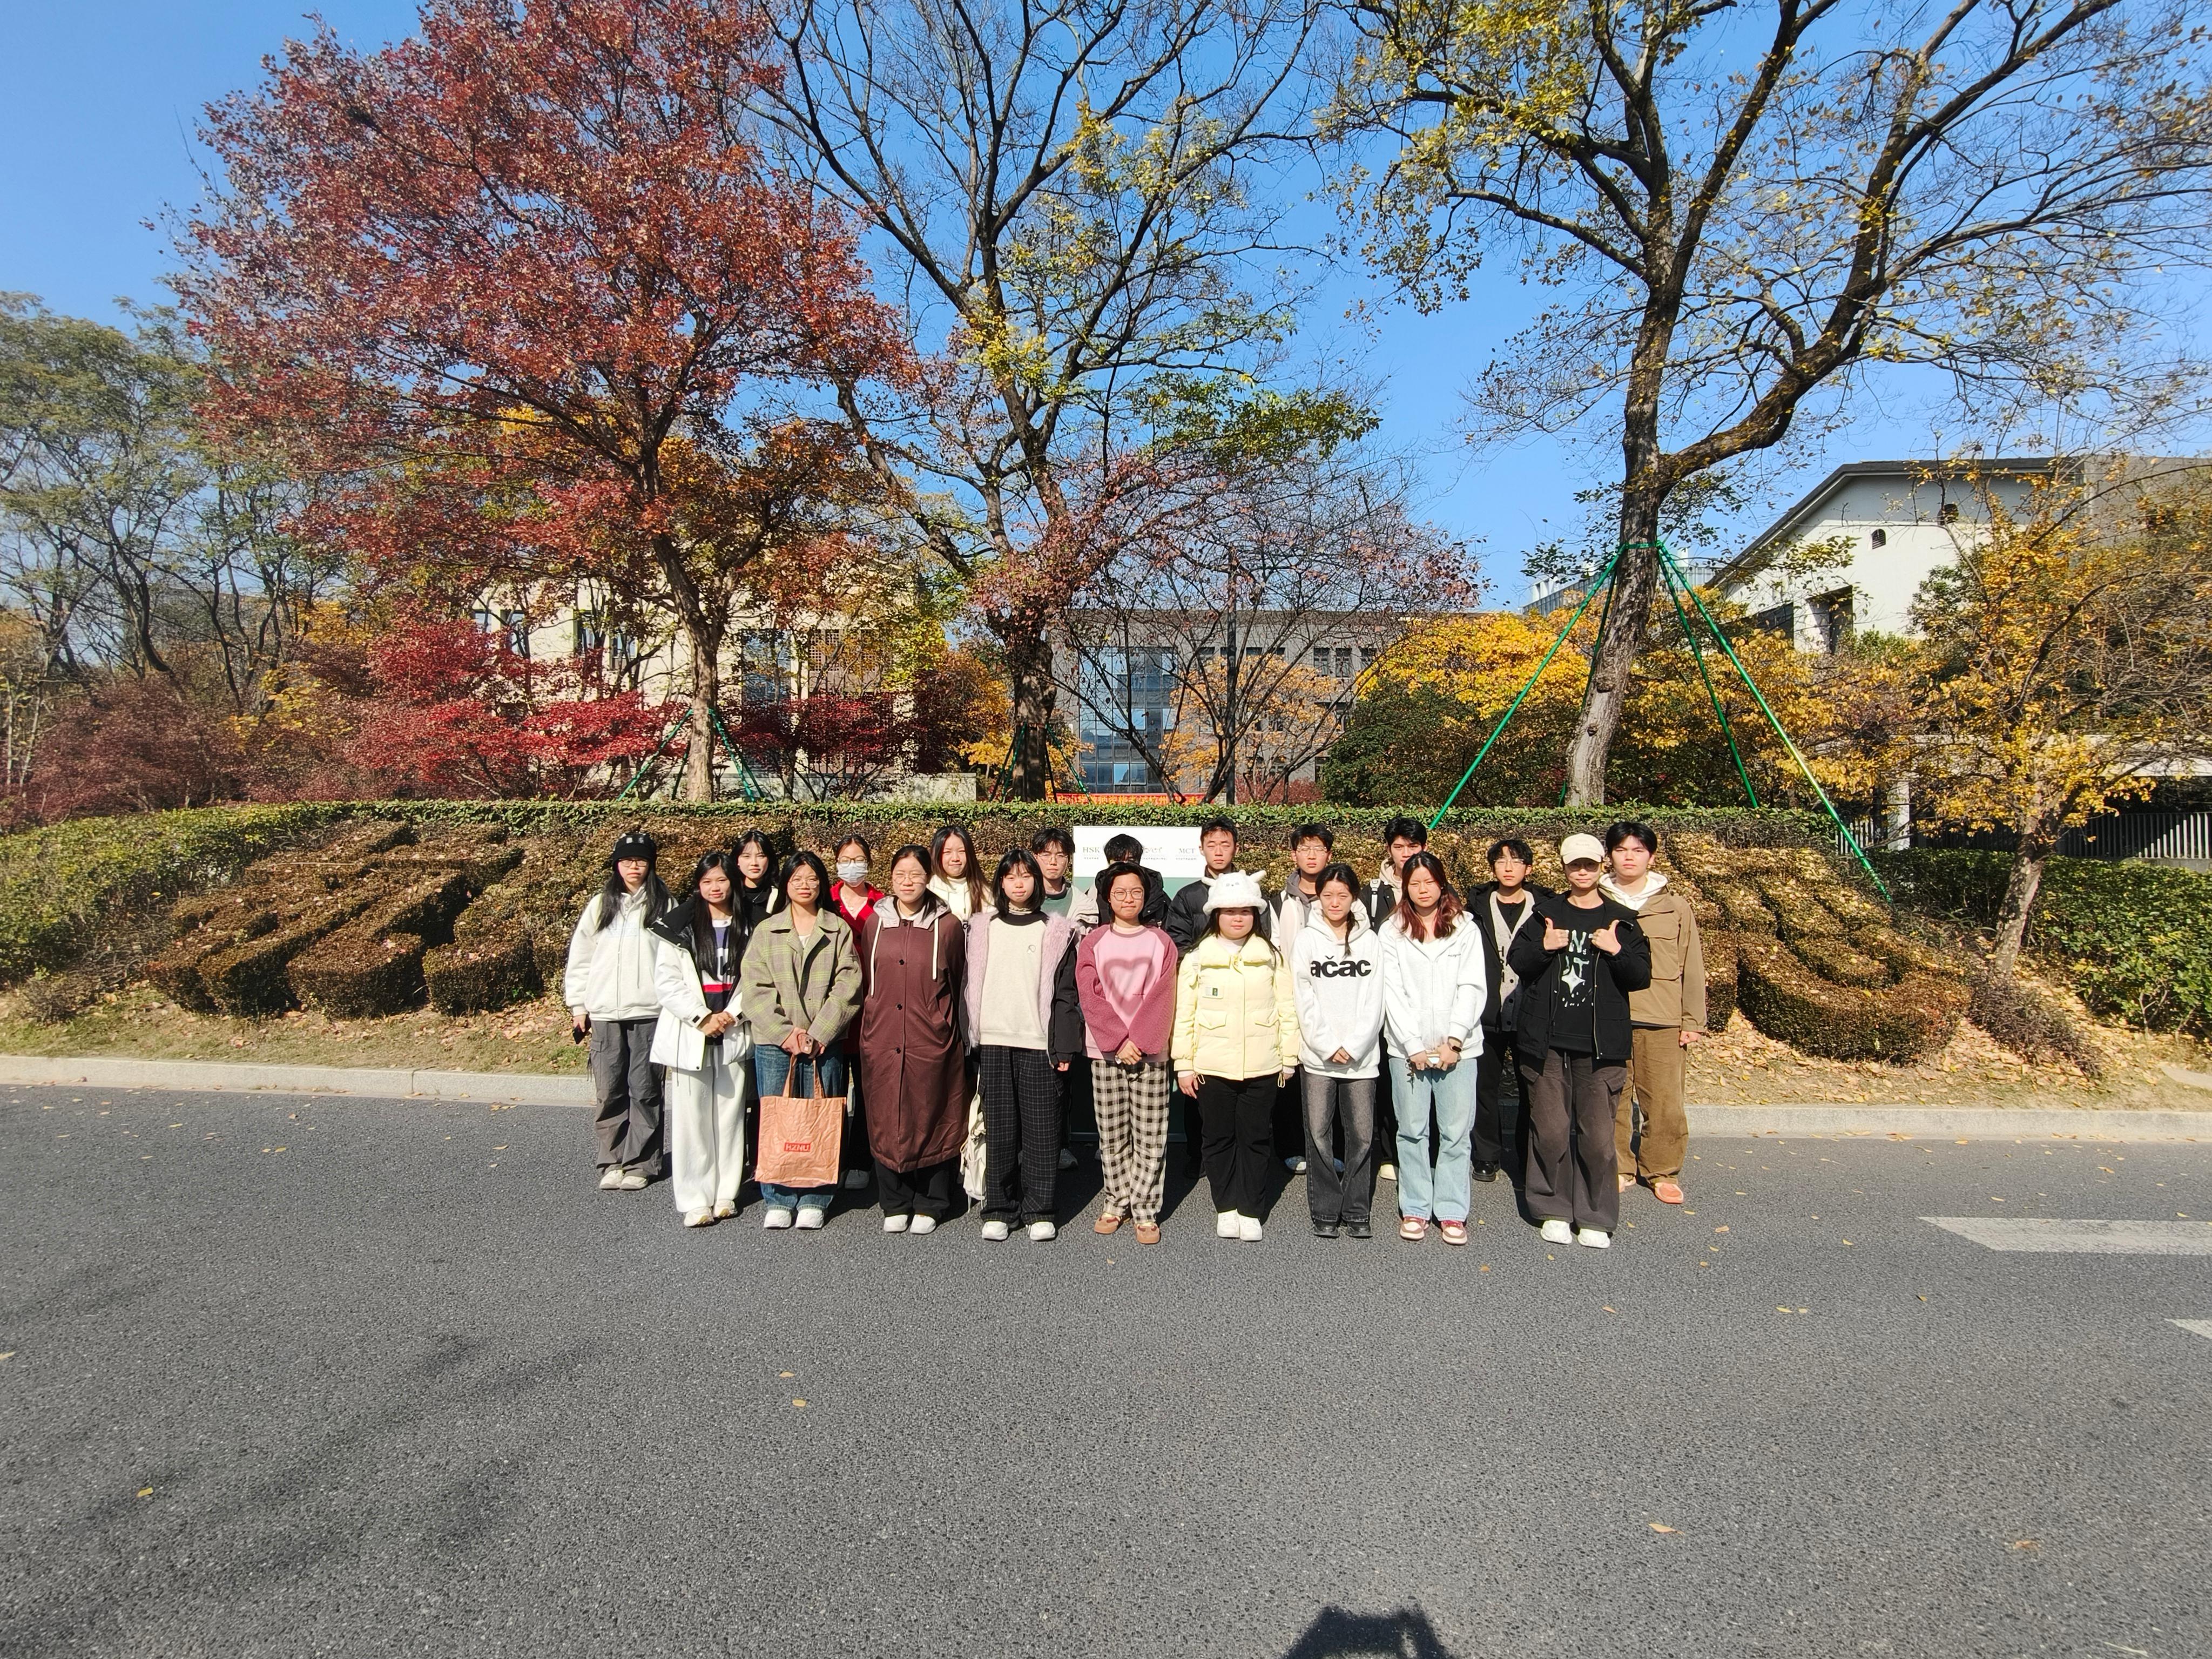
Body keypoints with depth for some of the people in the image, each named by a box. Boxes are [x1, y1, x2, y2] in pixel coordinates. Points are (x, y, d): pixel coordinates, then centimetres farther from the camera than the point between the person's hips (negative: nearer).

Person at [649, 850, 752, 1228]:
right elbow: (666, 981, -3)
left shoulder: (747, 928, 6)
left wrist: (731, 1016, -9)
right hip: (689, 1034, -1)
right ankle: (695, 1201, 6)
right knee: (690, 1119, 0)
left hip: (733, 1036, 2)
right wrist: (702, 1017, -10)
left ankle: (726, 1194, 15)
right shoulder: (678, 926, 1)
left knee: (729, 1115, 6)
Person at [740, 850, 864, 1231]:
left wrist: (816, 1034, -11)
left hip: (824, 1041, -1)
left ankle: (814, 1200, 13)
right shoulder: (766, 931, 10)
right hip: (773, 1042, 1)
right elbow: (757, 989, 1)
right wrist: (785, 1033, -10)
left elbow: (847, 987, -2)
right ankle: (778, 1199, 15)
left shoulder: (839, 931, 6)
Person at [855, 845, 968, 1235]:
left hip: (932, 1042, -2)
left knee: (932, 1122, 5)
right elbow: (865, 979, 16)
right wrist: (873, 1018, 14)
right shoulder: (873, 923, 7)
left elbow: (958, 984, 7)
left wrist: (942, 1022, 8)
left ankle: (930, 1206, 20)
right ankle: (895, 1205, 23)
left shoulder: (947, 926, 0)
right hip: (882, 1040, 3)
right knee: (886, 1122, 8)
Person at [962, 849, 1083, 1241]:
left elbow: (1065, 992, 1)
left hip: (1038, 1042, -1)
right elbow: (969, 984, 10)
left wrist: (1063, 1045, -5)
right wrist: (969, 1038, 4)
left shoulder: (1055, 931, 4)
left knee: (1041, 1127, 1)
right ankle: (999, 1208, 16)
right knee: (999, 1127, 5)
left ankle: (1039, 1210, 12)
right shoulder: (981, 927, 10)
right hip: (992, 1041, 2)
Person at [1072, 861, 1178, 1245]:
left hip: (1149, 1052, 0)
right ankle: (1117, 1202, 22)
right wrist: (1119, 1041, -12)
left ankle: (1144, 1210, 11)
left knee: (1150, 1136, 1)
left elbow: (1161, 998, -2)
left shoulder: (1161, 942, 5)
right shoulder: (1092, 943, 5)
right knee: (1112, 1136, 8)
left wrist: (1139, 1041, -13)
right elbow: (1091, 997, -3)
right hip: (1105, 1052, 1)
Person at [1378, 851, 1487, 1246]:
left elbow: (1471, 988, -1)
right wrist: (1414, 1046, -8)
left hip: (1457, 1047, 0)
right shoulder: (1391, 932, 4)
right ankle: (1415, 1209, 17)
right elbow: (1393, 992, -1)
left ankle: (1452, 1212, 15)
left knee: (1456, 1132, 3)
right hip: (1407, 1048, 0)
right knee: (1412, 1131, 6)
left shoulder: (1466, 930, 5)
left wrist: (1454, 1042, -9)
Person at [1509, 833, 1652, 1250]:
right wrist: (1543, 947, -13)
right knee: (1551, 1129, 2)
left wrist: (1618, 952, -14)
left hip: (1600, 1044, 0)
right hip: (1547, 1042, 0)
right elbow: (1518, 963, 5)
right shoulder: (1546, 912, 8)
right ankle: (1555, 1209, 17)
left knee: (1598, 1133, 0)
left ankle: (1595, 1216, 15)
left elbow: (1642, 977, 3)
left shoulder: (1621, 920, 8)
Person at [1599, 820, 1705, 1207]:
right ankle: (1618, 1169, 20)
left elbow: (1692, 967, 8)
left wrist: (1693, 1021, 4)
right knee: (1613, 1099, 5)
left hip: (1661, 1021, 0)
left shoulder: (1675, 907, 7)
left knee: (1664, 1100, 0)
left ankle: (1663, 1172, 18)